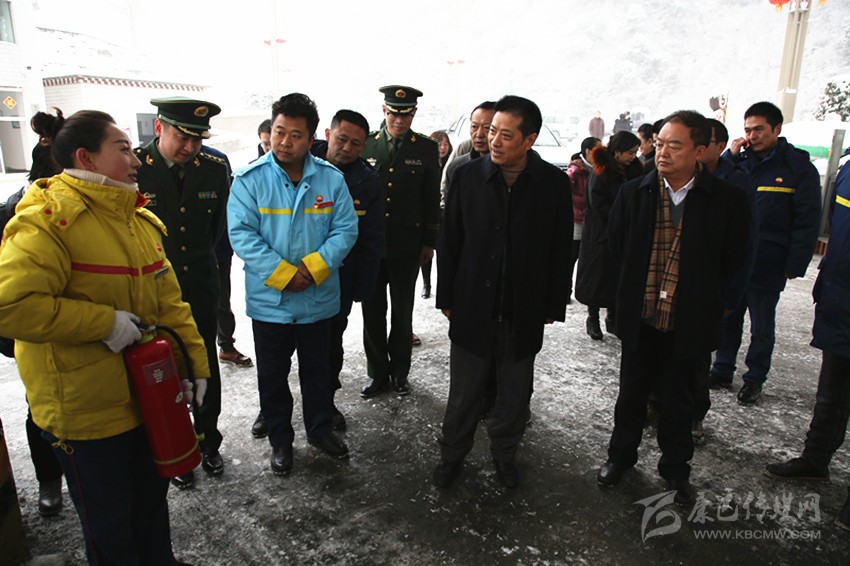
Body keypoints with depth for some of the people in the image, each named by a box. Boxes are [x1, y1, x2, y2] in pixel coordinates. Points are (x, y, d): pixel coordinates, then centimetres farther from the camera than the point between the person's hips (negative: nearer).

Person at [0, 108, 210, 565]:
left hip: (149, 396, 7)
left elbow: (167, 301, 9)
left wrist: (196, 363, 5)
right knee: (109, 525, 14)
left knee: (151, 500, 25)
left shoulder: (138, 219, 8)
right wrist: (105, 323, -24)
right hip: (86, 411, -7)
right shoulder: (47, 220, -18)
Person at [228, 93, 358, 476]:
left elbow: (345, 229, -5)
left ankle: (320, 429, 40)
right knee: (273, 375, 14)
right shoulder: (249, 179, -8)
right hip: (269, 299, -1)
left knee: (317, 369, 18)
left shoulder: (331, 178, -3)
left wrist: (313, 268, -18)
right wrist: (283, 273, -21)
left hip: (319, 298, 2)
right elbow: (241, 234, -13)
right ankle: (280, 440, 34)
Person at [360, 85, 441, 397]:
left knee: (402, 312, 11)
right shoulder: (365, 144, 3)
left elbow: (432, 199, 3)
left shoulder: (426, 148, 1)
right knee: (372, 311, 8)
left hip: (407, 245, -1)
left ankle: (399, 372, 26)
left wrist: (429, 242, 1)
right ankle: (377, 373, 23)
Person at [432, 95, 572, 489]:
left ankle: (504, 453, 39)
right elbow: (449, 242, 1)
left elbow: (560, 250, 0)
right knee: (464, 392, 12)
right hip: (473, 306, 0)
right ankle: (452, 454, 34)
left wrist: (554, 305, 1)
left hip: (525, 311, 0)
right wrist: (446, 298, 2)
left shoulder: (553, 183, -6)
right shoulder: (467, 176, -4)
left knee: (514, 393, 16)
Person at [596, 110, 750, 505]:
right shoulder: (634, 193, -5)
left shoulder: (726, 200, -11)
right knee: (632, 392, 17)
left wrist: (702, 296, 3)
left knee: (679, 399, 15)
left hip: (689, 321, -1)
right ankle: (620, 455, 39)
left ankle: (675, 469, 37)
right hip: (640, 317, 2)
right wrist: (636, 287, 9)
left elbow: (731, 261, 1)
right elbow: (616, 244, 9)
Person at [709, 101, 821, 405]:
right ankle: (722, 370, 28)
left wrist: (794, 266, -13)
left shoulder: (798, 167, -6)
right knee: (728, 319, 14)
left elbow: (807, 223, -8)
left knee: (762, 327, 11)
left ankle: (754, 380, 24)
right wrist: (730, 157, -7)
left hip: (767, 266, -4)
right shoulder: (740, 161, 7)